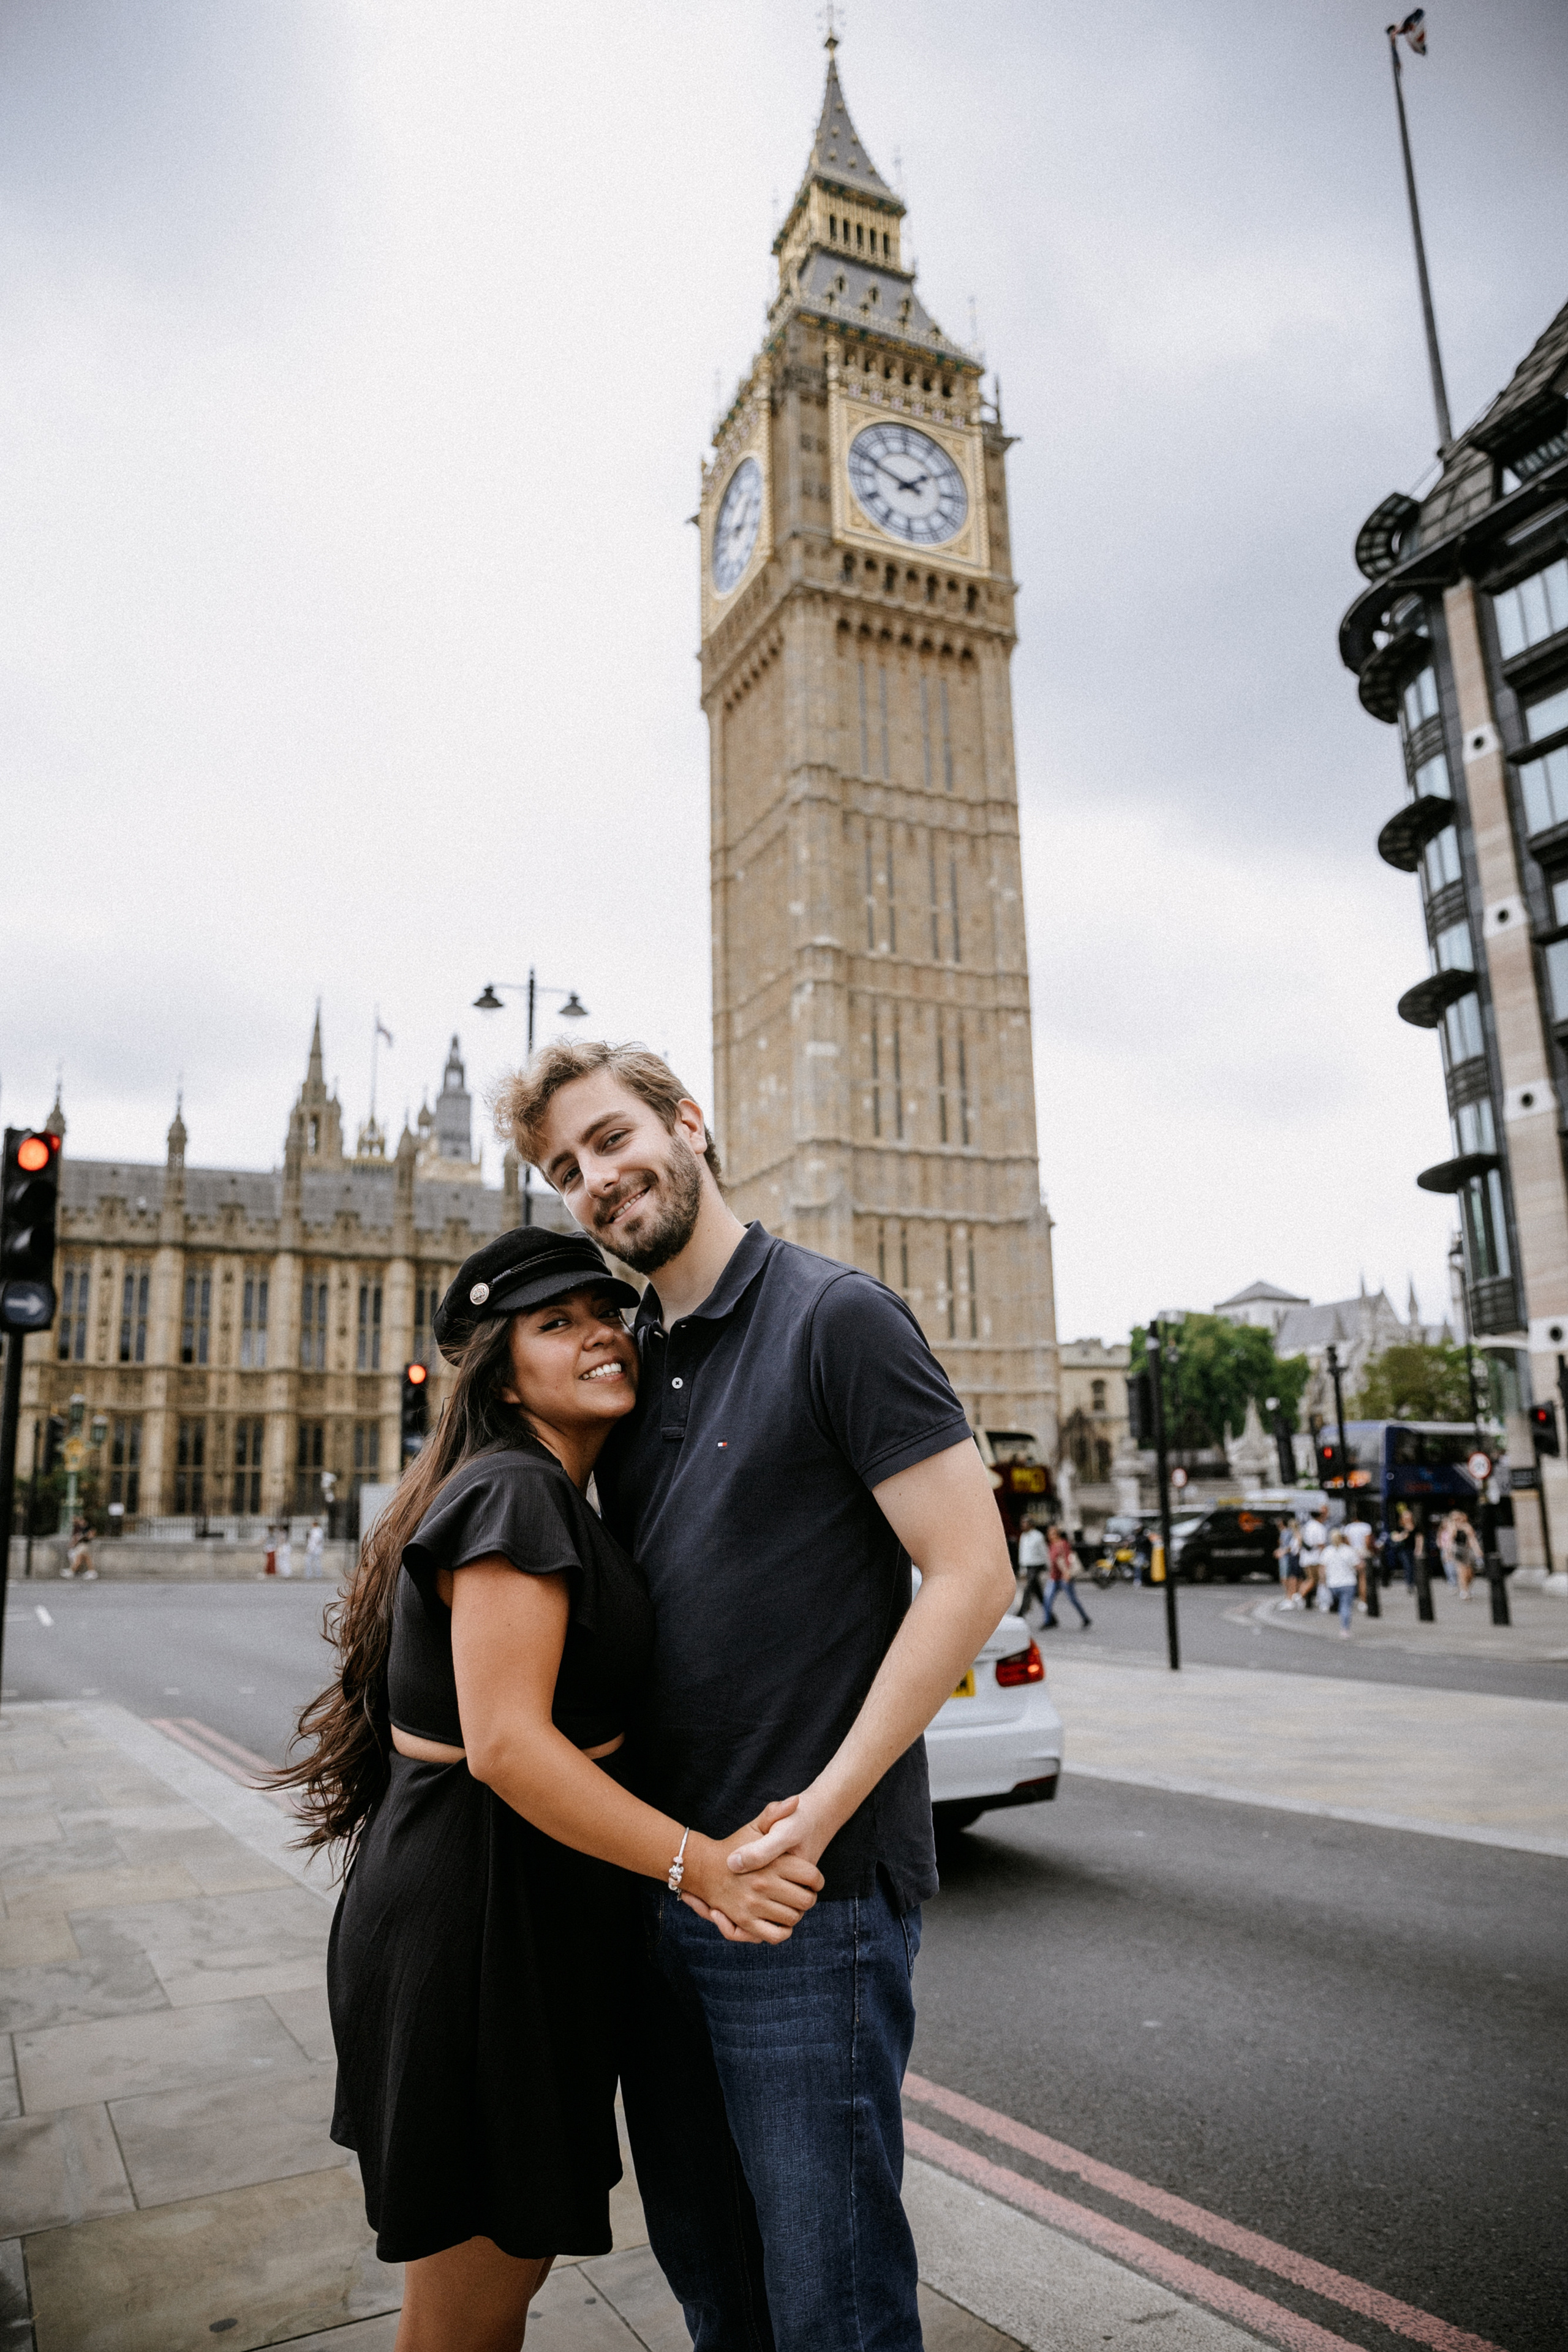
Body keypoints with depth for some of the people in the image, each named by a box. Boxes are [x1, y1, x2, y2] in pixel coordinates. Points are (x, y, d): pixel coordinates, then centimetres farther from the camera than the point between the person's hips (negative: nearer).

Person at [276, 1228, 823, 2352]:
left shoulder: (556, 1501, 13)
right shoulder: (515, 1492, -20)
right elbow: (505, 1743, -28)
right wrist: (701, 1865, -29)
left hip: (532, 1920, 10)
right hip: (477, 1924, -10)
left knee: (515, 2256, 25)